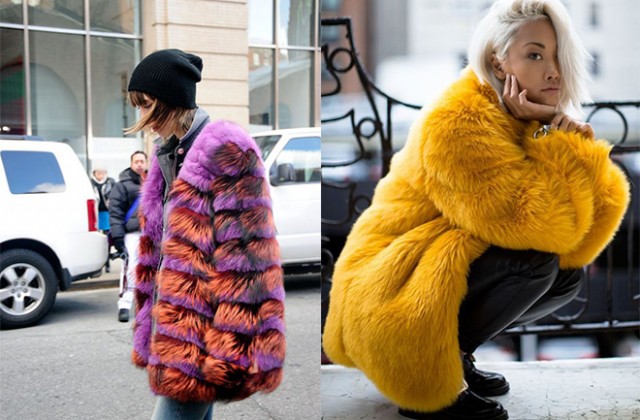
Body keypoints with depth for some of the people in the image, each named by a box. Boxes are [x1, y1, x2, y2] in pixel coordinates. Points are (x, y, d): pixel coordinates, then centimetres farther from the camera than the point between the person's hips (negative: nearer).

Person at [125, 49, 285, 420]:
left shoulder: (226, 150, -13)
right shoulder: (168, 153, 14)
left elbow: (243, 253, -18)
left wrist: (230, 345, -21)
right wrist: (150, 324, 20)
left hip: (200, 326, -8)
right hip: (174, 318, 8)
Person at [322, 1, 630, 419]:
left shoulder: (535, 125, 4)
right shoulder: (458, 123, -22)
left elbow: (573, 239, -2)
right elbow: (539, 225, -29)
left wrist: (579, 148, -14)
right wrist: (560, 141, -18)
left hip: (441, 281, 9)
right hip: (388, 298, -8)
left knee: (569, 274, 4)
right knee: (535, 258, -23)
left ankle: (451, 355, 10)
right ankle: (430, 380, -9)